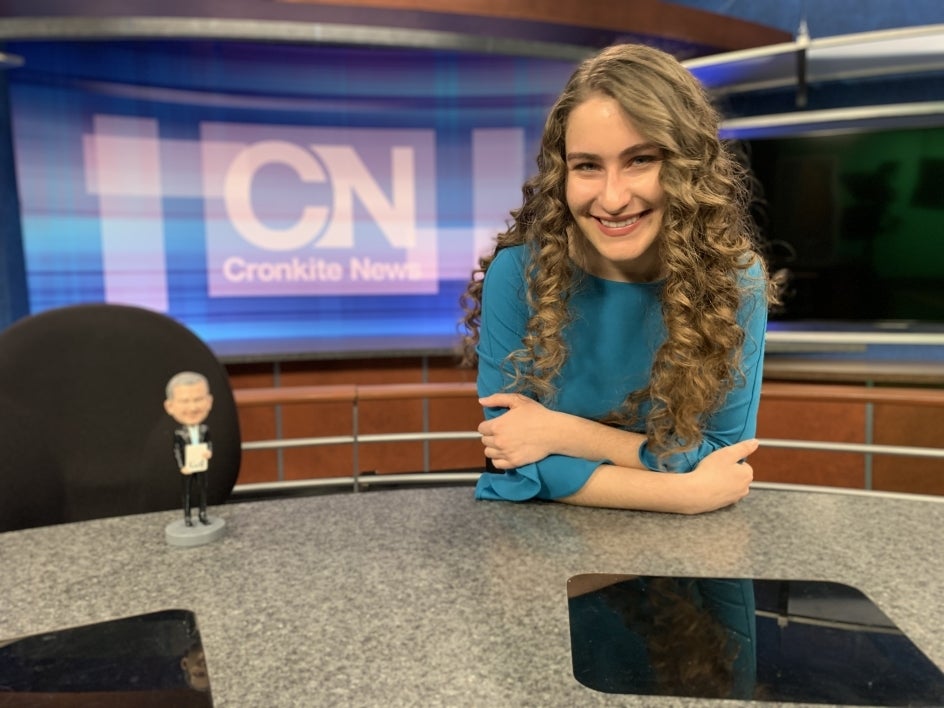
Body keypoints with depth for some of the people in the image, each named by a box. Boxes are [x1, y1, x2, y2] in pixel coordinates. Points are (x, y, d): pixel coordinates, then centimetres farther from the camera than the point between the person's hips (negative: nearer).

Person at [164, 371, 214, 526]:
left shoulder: (205, 429, -7)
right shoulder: (178, 432, -16)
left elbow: (209, 442, 1)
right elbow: (176, 450, -11)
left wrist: (209, 452, -20)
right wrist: (181, 467, -16)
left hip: (201, 467, 3)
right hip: (187, 469, -3)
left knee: (203, 490, 12)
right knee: (187, 492, 10)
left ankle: (203, 515, 26)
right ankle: (187, 517, 22)